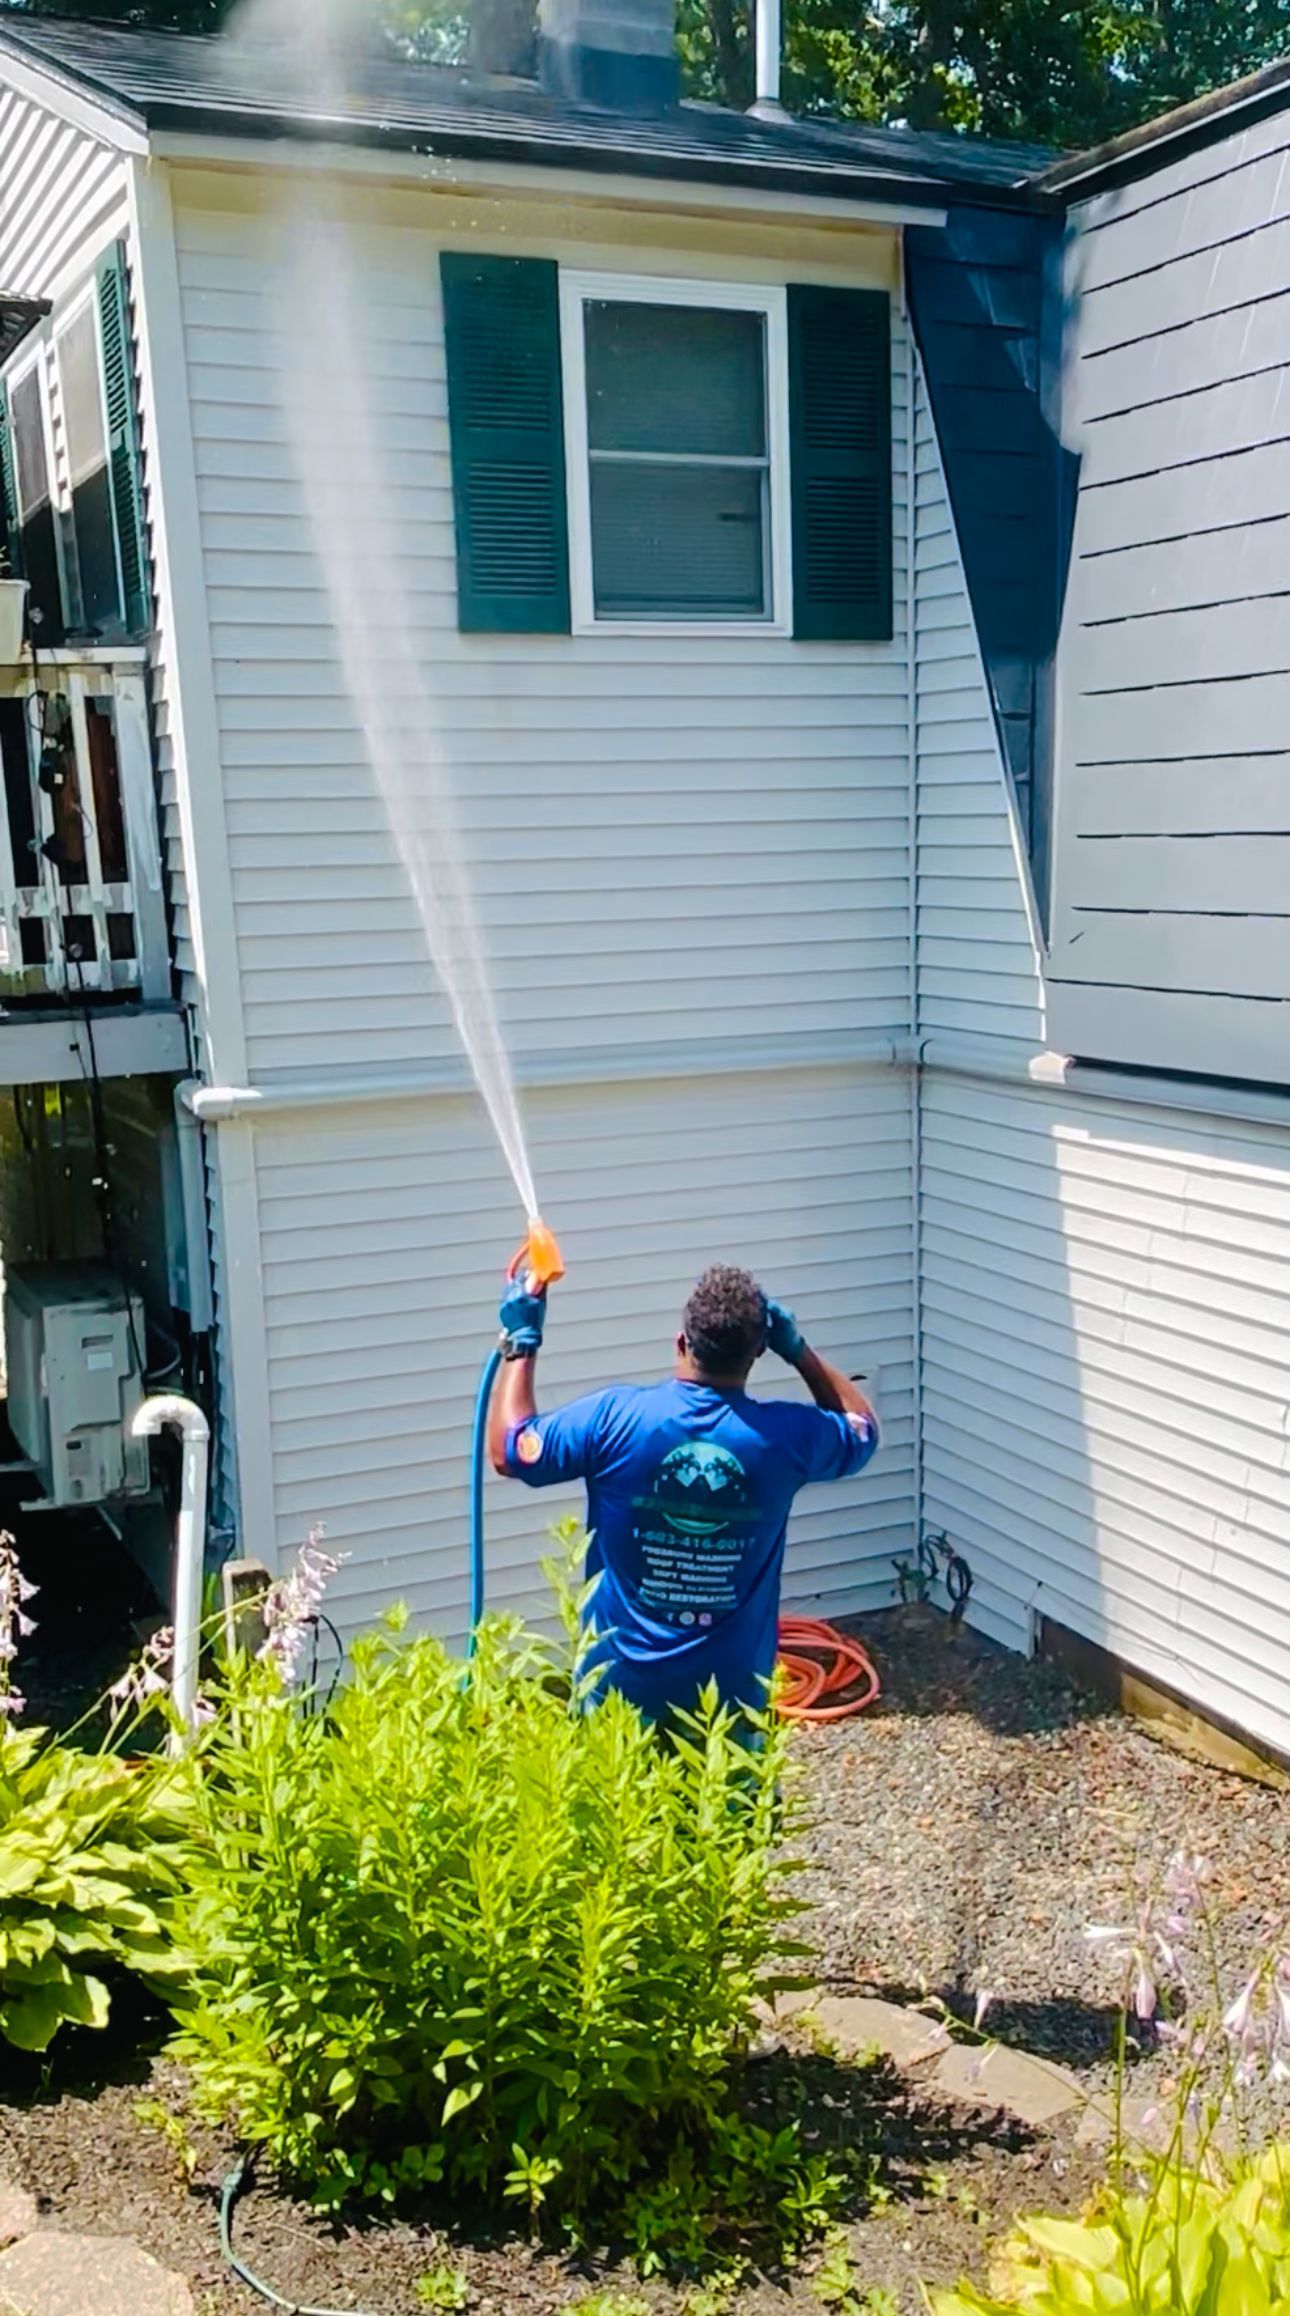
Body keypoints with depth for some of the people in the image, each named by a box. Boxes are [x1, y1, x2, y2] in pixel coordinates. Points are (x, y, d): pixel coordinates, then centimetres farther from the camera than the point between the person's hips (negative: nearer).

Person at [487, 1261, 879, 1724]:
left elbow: (508, 1451, -3)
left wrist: (520, 1341, 6)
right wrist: (798, 1350, 2)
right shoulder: (785, 1434, -12)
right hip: (731, 1693, 1)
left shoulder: (614, 1417, -17)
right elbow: (862, 1428, 10)